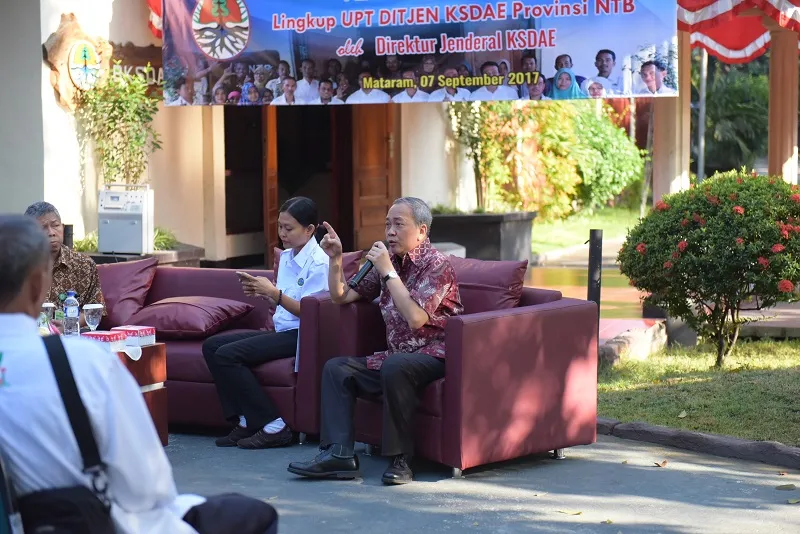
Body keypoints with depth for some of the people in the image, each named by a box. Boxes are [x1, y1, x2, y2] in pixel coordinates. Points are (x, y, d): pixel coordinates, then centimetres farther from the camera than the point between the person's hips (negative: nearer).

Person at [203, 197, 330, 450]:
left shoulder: (318, 263, -12)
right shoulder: (285, 257, 14)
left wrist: (274, 293, -22)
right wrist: (262, 292, 1)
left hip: (301, 334, -10)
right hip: (280, 330, 10)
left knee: (228, 354, -22)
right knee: (211, 346, -1)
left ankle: (273, 426, -17)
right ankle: (246, 421, -6)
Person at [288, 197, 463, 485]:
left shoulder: (437, 264, -10)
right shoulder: (389, 259, 12)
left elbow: (416, 319, -24)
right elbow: (342, 296, 17)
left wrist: (388, 272, -20)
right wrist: (335, 258, 1)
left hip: (434, 355, -8)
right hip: (396, 356, 8)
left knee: (395, 366, -37)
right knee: (336, 368, -4)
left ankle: (401, 458, -28)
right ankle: (339, 453, -16)